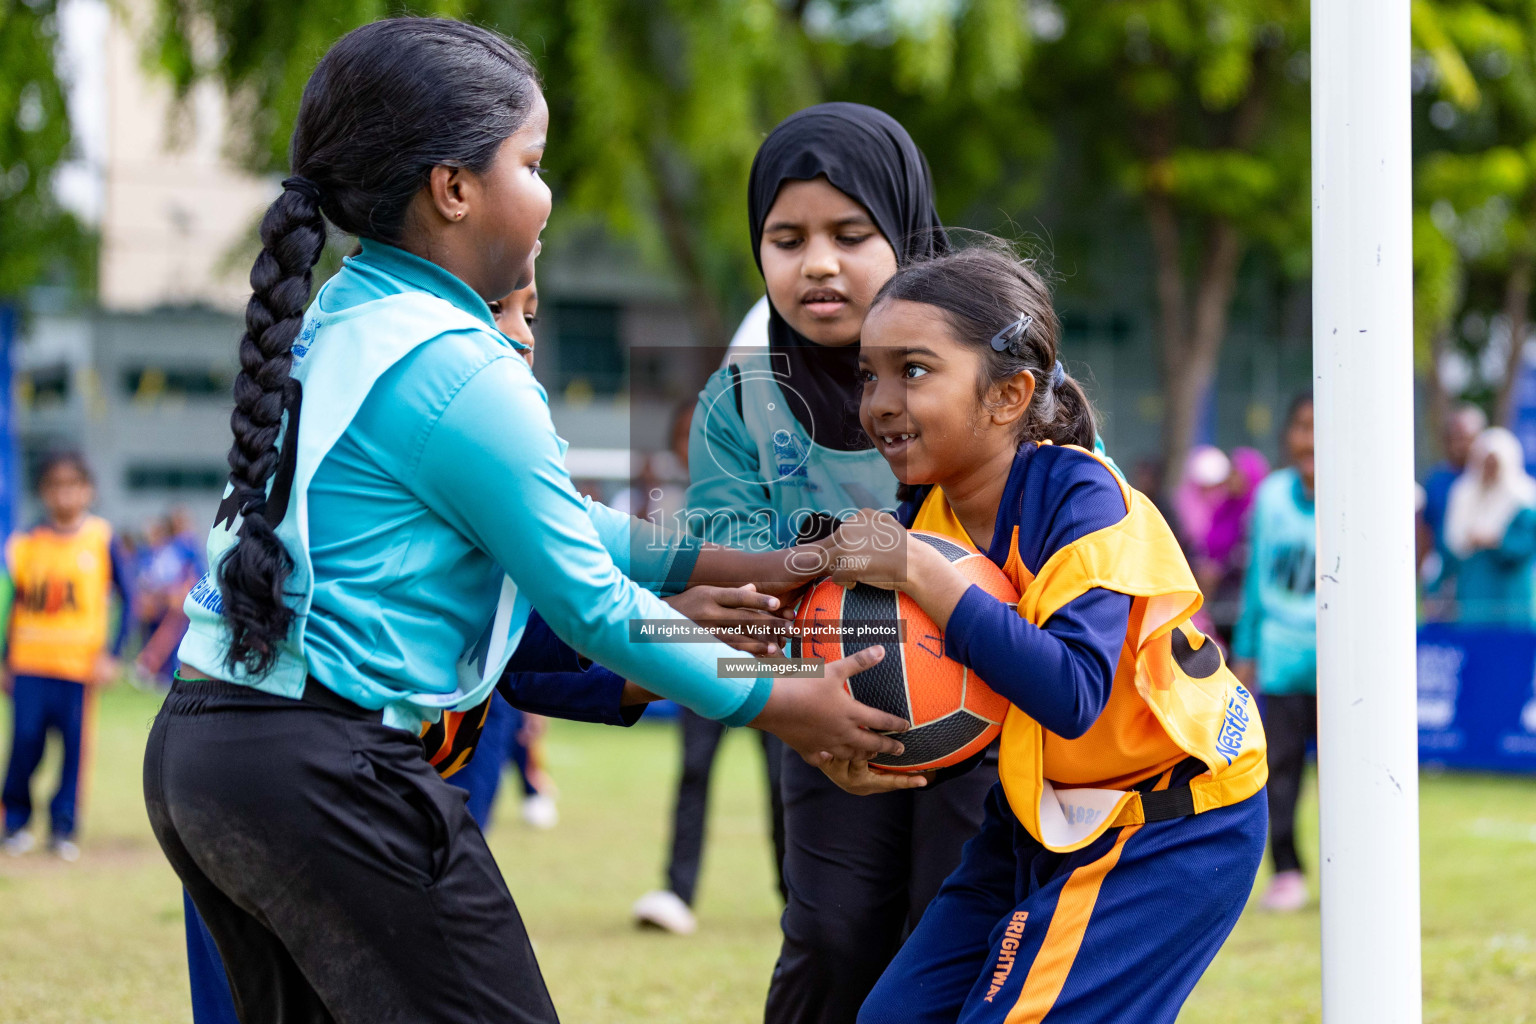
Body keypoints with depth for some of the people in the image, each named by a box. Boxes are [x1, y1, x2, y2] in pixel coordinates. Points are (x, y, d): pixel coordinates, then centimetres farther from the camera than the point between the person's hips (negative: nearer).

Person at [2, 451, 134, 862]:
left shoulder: (101, 540, 2)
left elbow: (127, 600, 4)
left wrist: (111, 655, -4)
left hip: (81, 666, -1)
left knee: (75, 746, -3)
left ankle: (63, 829, 9)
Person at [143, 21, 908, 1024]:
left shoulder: (335, 322, 13)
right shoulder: (458, 376, -14)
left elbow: (550, 519, 19)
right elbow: (590, 604, -8)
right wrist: (774, 702, 3)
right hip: (329, 775, -9)